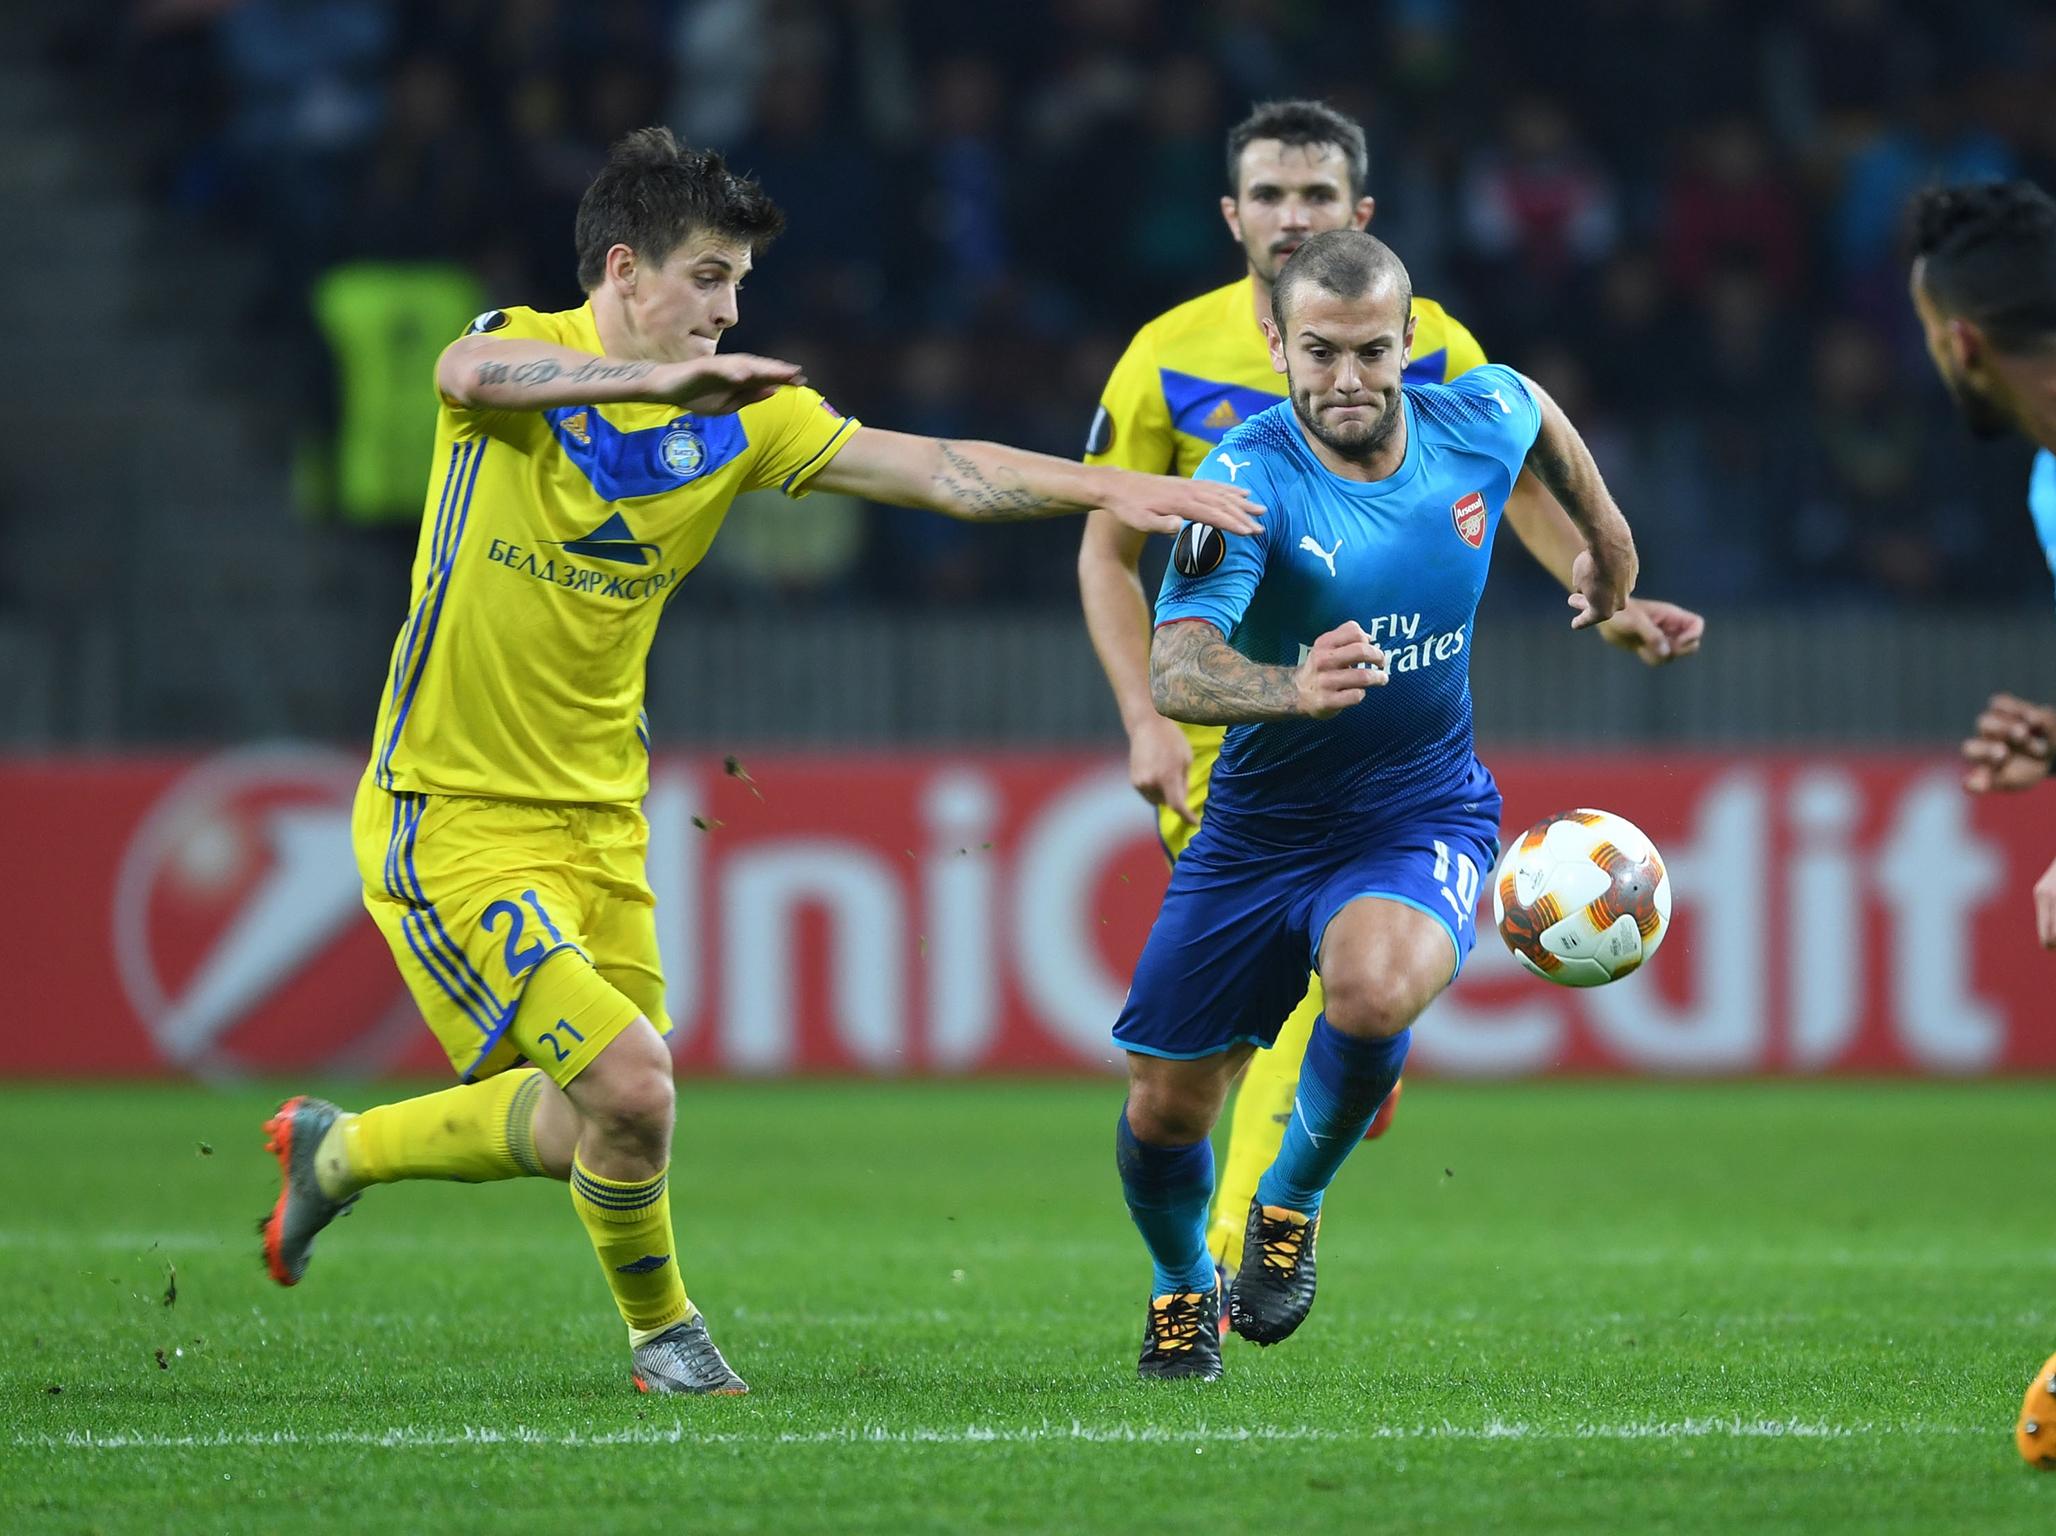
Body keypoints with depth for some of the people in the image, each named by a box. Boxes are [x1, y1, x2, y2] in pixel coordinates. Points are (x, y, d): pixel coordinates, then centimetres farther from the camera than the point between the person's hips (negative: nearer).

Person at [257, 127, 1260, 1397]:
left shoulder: (736, 419, 2)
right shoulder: (523, 353, -12)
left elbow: (933, 469, -2)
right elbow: (476, 371, -38)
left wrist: (1108, 486, -15)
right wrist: (655, 378, -54)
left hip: (597, 817, 7)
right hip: (452, 816, -7)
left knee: (588, 1129, 11)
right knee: (629, 1083, -17)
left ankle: (337, 1151, 36)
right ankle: (661, 1327, 11)